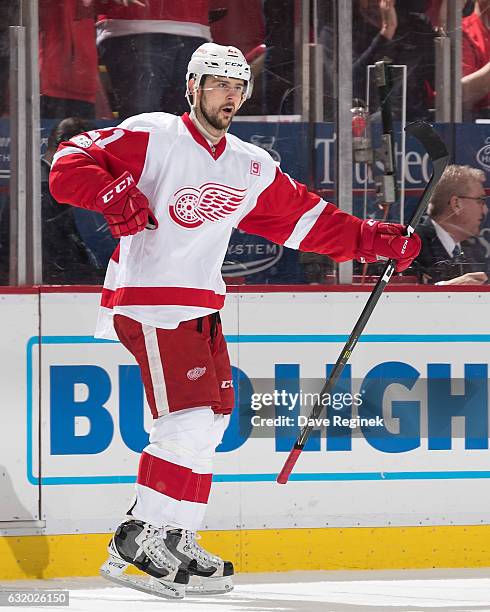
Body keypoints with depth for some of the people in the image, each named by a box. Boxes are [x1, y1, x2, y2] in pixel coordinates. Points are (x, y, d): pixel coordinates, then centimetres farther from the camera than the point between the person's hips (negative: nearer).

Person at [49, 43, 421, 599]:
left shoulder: (252, 168, 14)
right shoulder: (151, 136, -6)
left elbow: (306, 219, 18)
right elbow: (70, 166, -11)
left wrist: (371, 241, 10)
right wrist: (113, 194, -29)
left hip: (200, 308, 8)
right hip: (148, 300, -8)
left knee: (211, 419, 10)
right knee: (187, 418, -16)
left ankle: (174, 539, 18)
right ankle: (139, 539, -11)